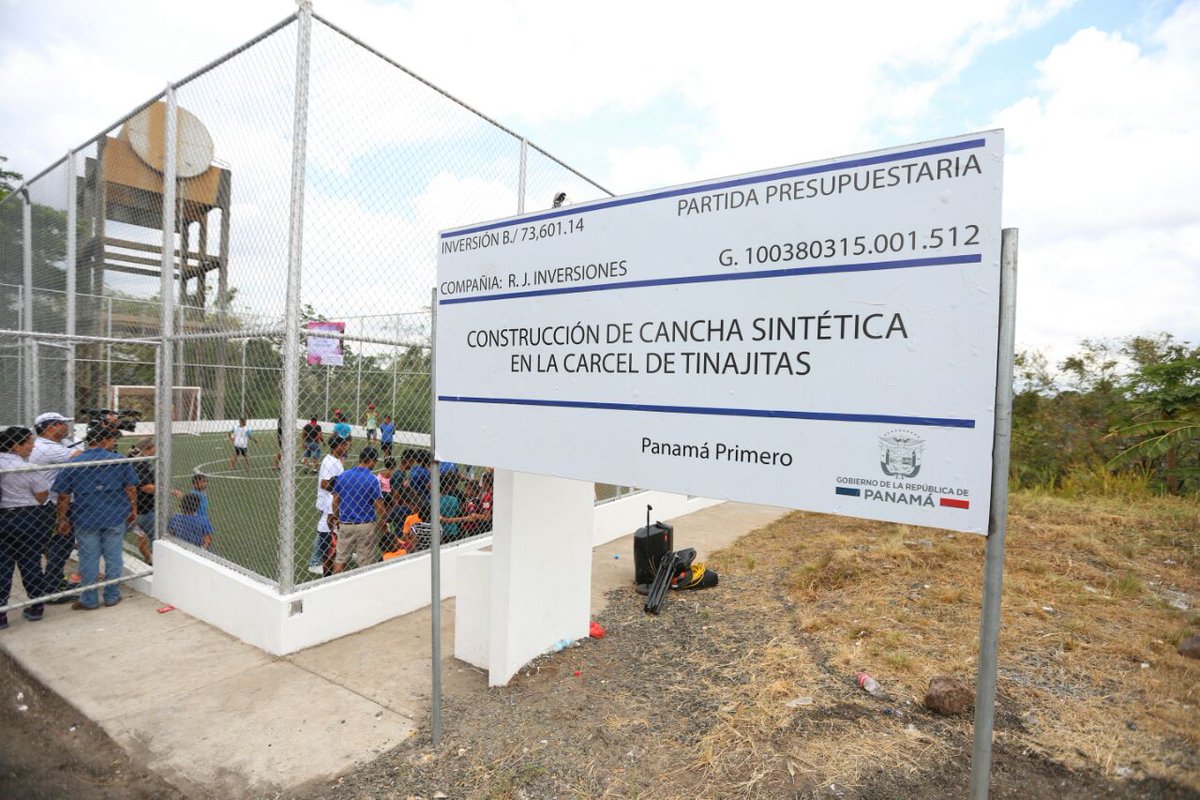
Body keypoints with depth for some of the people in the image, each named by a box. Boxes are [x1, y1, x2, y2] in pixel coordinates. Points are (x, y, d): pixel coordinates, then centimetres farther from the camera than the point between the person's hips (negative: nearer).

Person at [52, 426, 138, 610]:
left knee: (89, 559, 9)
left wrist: (63, 520, 8)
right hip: (115, 517, 0)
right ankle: (112, 597, 20)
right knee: (113, 557, 10)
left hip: (85, 519, 0)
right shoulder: (121, 462, -4)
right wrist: (133, 510, 12)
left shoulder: (72, 464, -3)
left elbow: (63, 496, -1)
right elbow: (131, 489, -1)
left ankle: (89, 600, 19)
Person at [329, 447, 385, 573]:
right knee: (365, 562, 5)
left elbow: (335, 500, 7)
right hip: (366, 526, -4)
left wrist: (337, 518, 22)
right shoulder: (372, 479, -12)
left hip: (345, 525, 5)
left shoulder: (342, 476, 2)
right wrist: (384, 520, 5)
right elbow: (379, 506, -12)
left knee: (341, 558, 15)